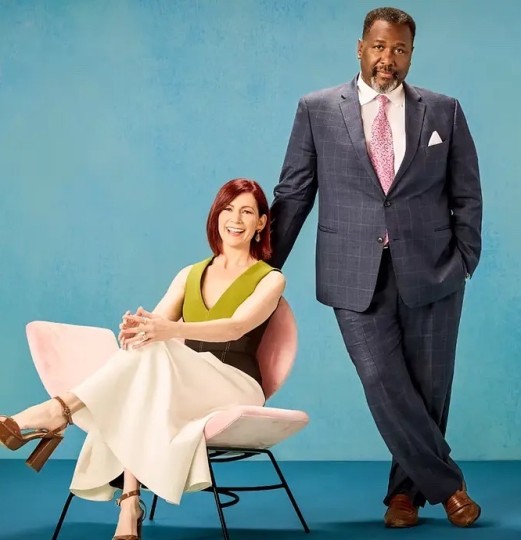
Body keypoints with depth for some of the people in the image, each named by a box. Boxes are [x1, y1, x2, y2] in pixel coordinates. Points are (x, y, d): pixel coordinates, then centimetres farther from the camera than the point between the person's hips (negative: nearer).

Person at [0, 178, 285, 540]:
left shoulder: (270, 279, 3)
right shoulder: (191, 275, 17)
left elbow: (236, 327, -18)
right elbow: (155, 322, 2)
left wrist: (172, 329, -36)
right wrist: (137, 326, -26)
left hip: (236, 389, -4)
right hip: (181, 385, 4)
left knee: (155, 349, -33)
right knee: (128, 397, -33)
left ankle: (59, 412, -37)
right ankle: (130, 508, -42)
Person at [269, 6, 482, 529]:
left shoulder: (443, 111, 6)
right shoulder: (317, 110, 4)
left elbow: (467, 195, 10)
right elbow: (293, 194, 6)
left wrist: (465, 261, 2)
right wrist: (265, 267, 4)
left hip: (430, 272, 1)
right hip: (357, 276, -1)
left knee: (428, 387, 5)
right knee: (385, 386, -7)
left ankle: (405, 489, 24)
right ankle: (447, 485, 11)